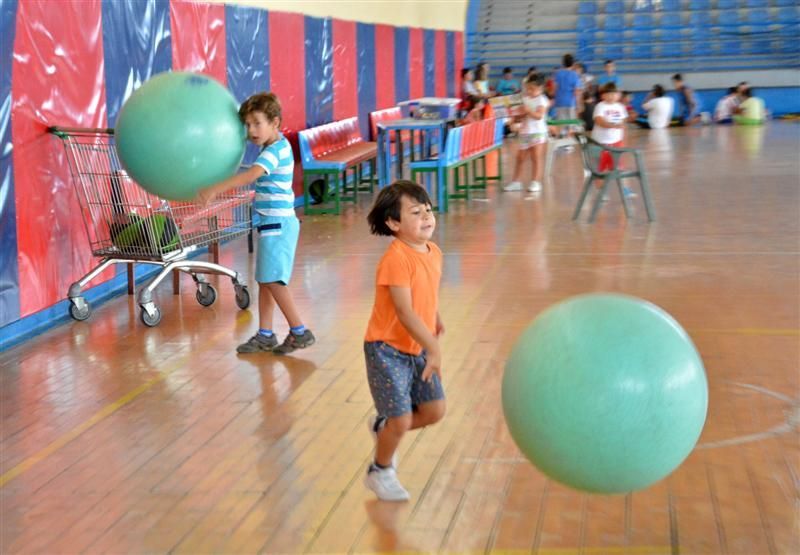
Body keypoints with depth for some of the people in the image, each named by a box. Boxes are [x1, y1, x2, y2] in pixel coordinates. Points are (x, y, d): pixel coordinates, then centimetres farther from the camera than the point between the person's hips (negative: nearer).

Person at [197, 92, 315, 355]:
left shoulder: (275, 150, -18)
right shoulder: (276, 144, 11)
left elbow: (250, 175, -35)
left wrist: (214, 190, -42)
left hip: (277, 223, -10)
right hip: (272, 223, 10)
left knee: (273, 281, -8)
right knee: (265, 280, 12)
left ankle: (299, 332, -2)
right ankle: (265, 335, 18)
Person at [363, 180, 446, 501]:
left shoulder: (433, 252, 2)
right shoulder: (396, 258, -25)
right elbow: (404, 311, -30)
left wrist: (435, 319, 25)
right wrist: (434, 348, -34)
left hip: (417, 349, 8)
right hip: (387, 350, -8)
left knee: (434, 411, 5)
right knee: (402, 421, -6)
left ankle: (382, 427, 33)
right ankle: (379, 472, 22)